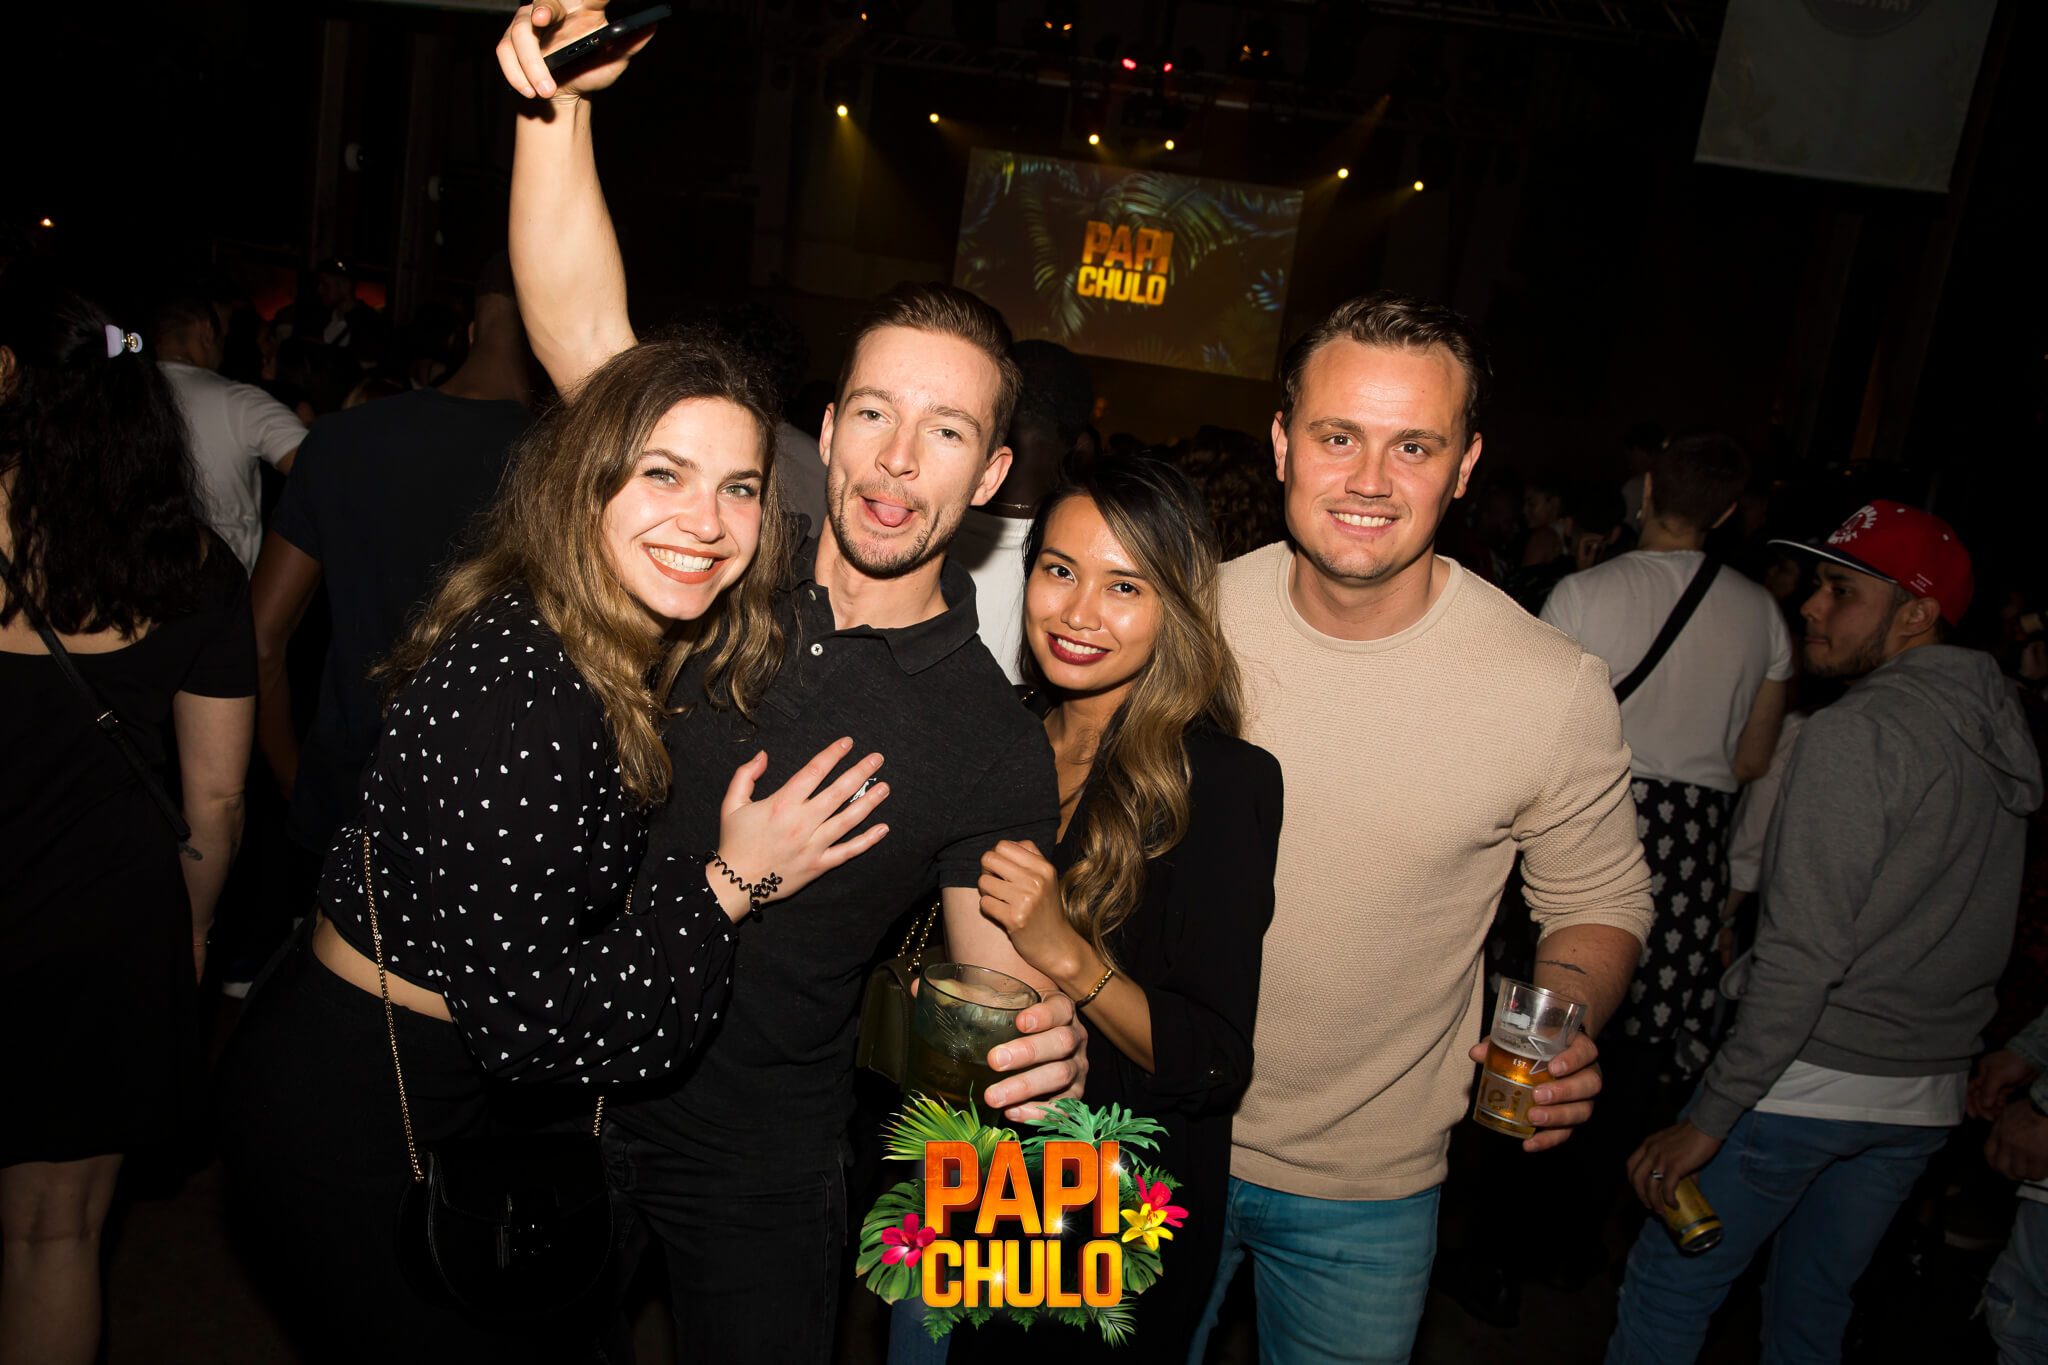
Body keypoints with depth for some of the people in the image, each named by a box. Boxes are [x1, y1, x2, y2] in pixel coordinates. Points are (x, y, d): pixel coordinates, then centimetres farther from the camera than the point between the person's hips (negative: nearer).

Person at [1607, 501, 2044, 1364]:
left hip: (1807, 1083, -8)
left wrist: (1711, 1118, -20)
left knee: (1667, 1293, 4)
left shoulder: (1857, 732, -18)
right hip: (1926, 1098, 8)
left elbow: (1804, 955, -23)